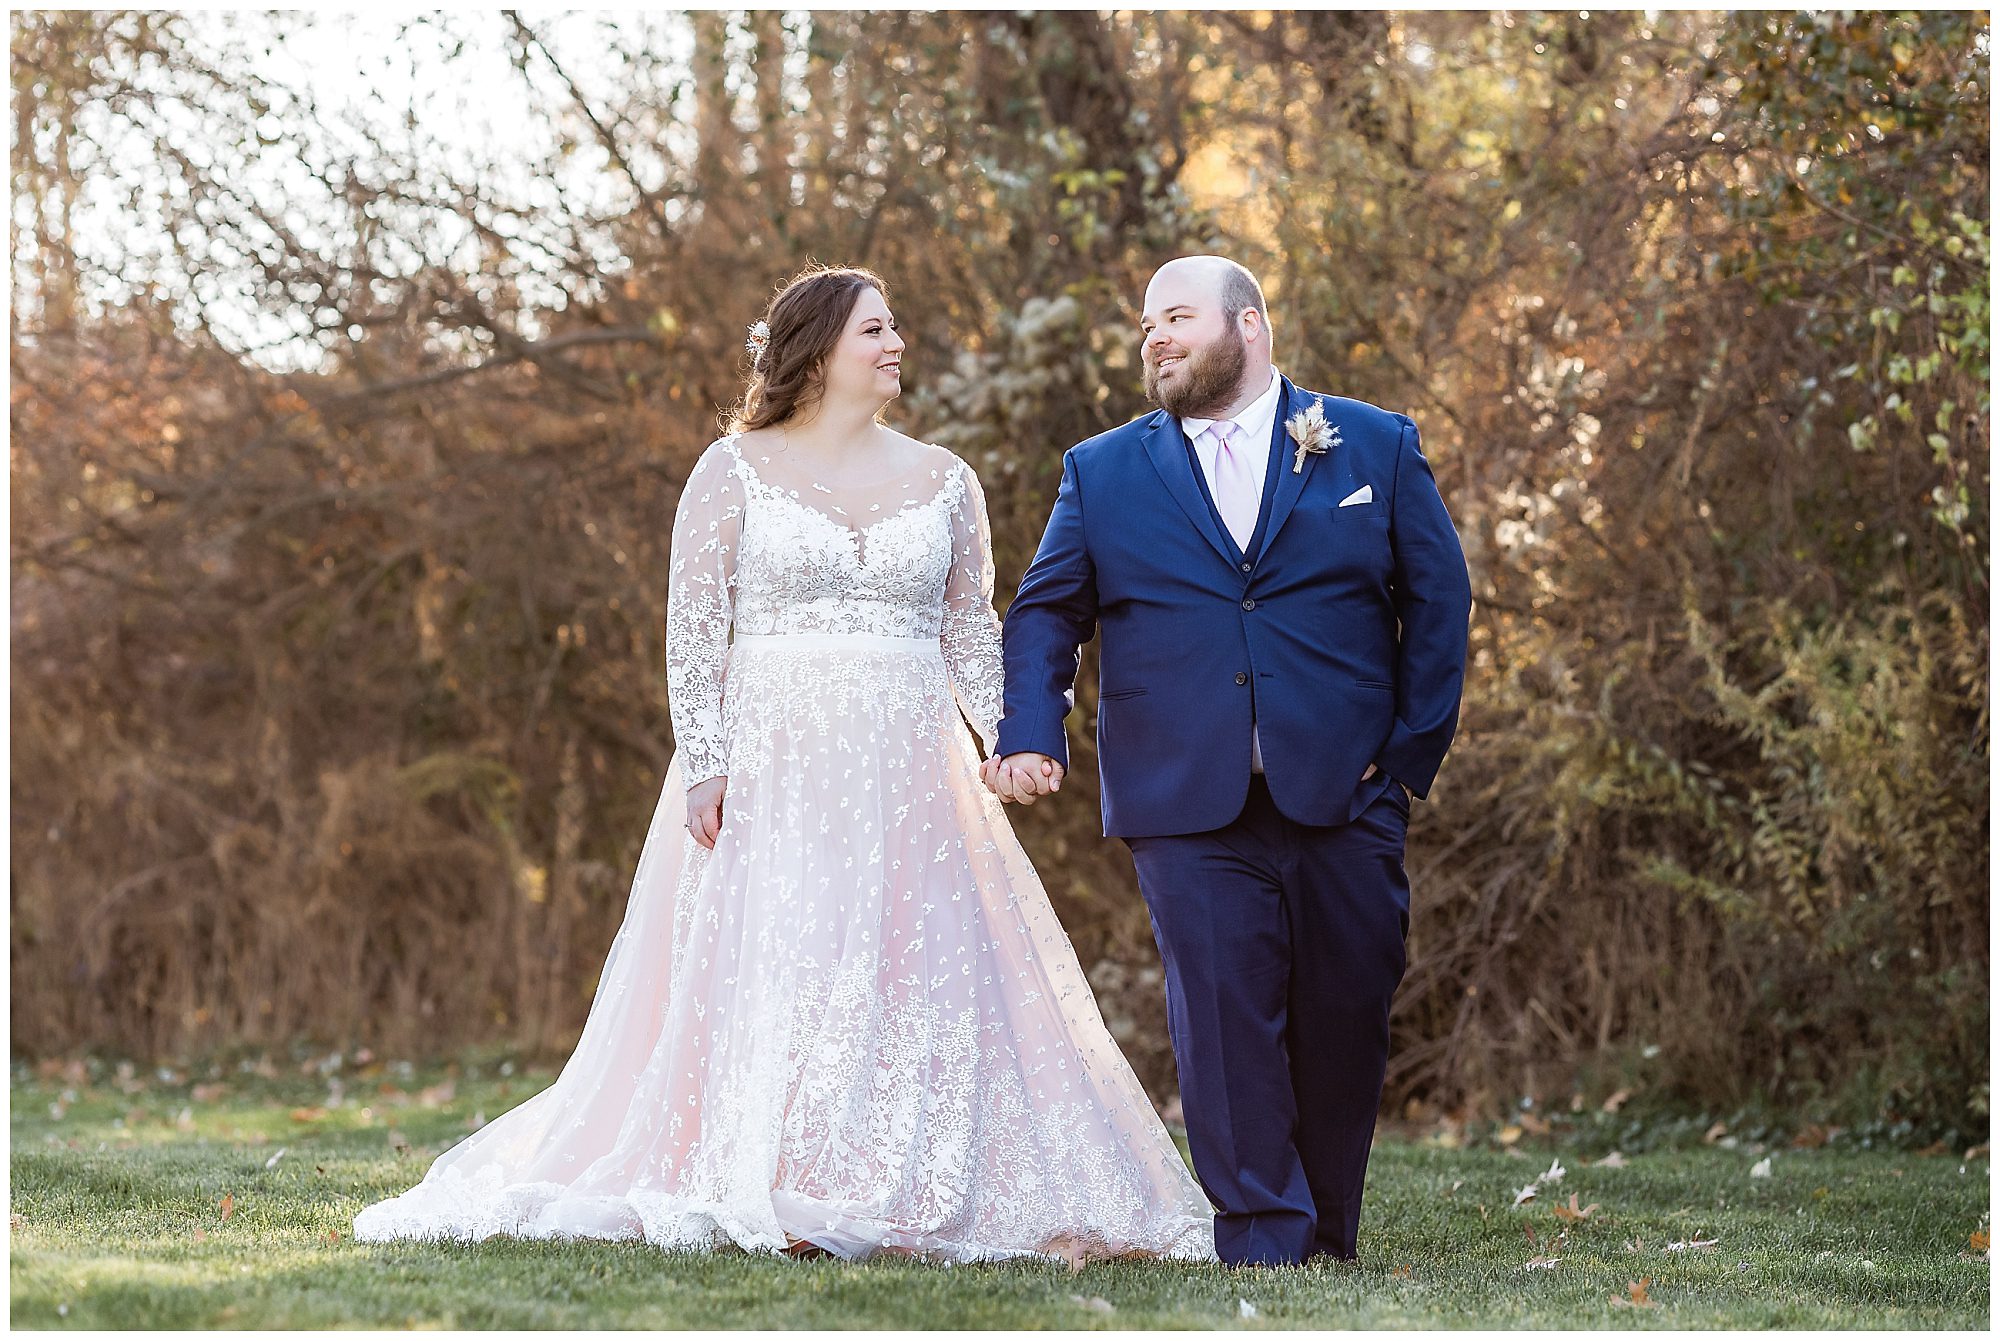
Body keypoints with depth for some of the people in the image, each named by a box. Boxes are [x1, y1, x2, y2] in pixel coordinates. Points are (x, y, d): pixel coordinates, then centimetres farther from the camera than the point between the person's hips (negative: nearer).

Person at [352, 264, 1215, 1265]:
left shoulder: (944, 481, 11)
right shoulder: (734, 471, 2)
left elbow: (972, 629, 12)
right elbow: (692, 629, -2)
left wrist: (1011, 742, -3)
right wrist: (702, 762, -12)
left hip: (909, 765, 3)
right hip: (771, 759, -3)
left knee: (917, 970, -2)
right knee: (765, 968, -7)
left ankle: (904, 1198, 3)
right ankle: (760, 1194, -4)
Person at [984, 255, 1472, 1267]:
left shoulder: (1375, 449, 9)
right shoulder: (1102, 472, 12)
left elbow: (1439, 602, 9)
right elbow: (1045, 613, 12)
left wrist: (1414, 753, 2)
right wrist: (1029, 734, -5)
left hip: (1344, 798, 0)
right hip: (1188, 809, 0)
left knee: (1346, 1018, 4)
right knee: (1225, 1023, -8)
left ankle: (1330, 1237, 20)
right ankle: (1261, 1243, -2)